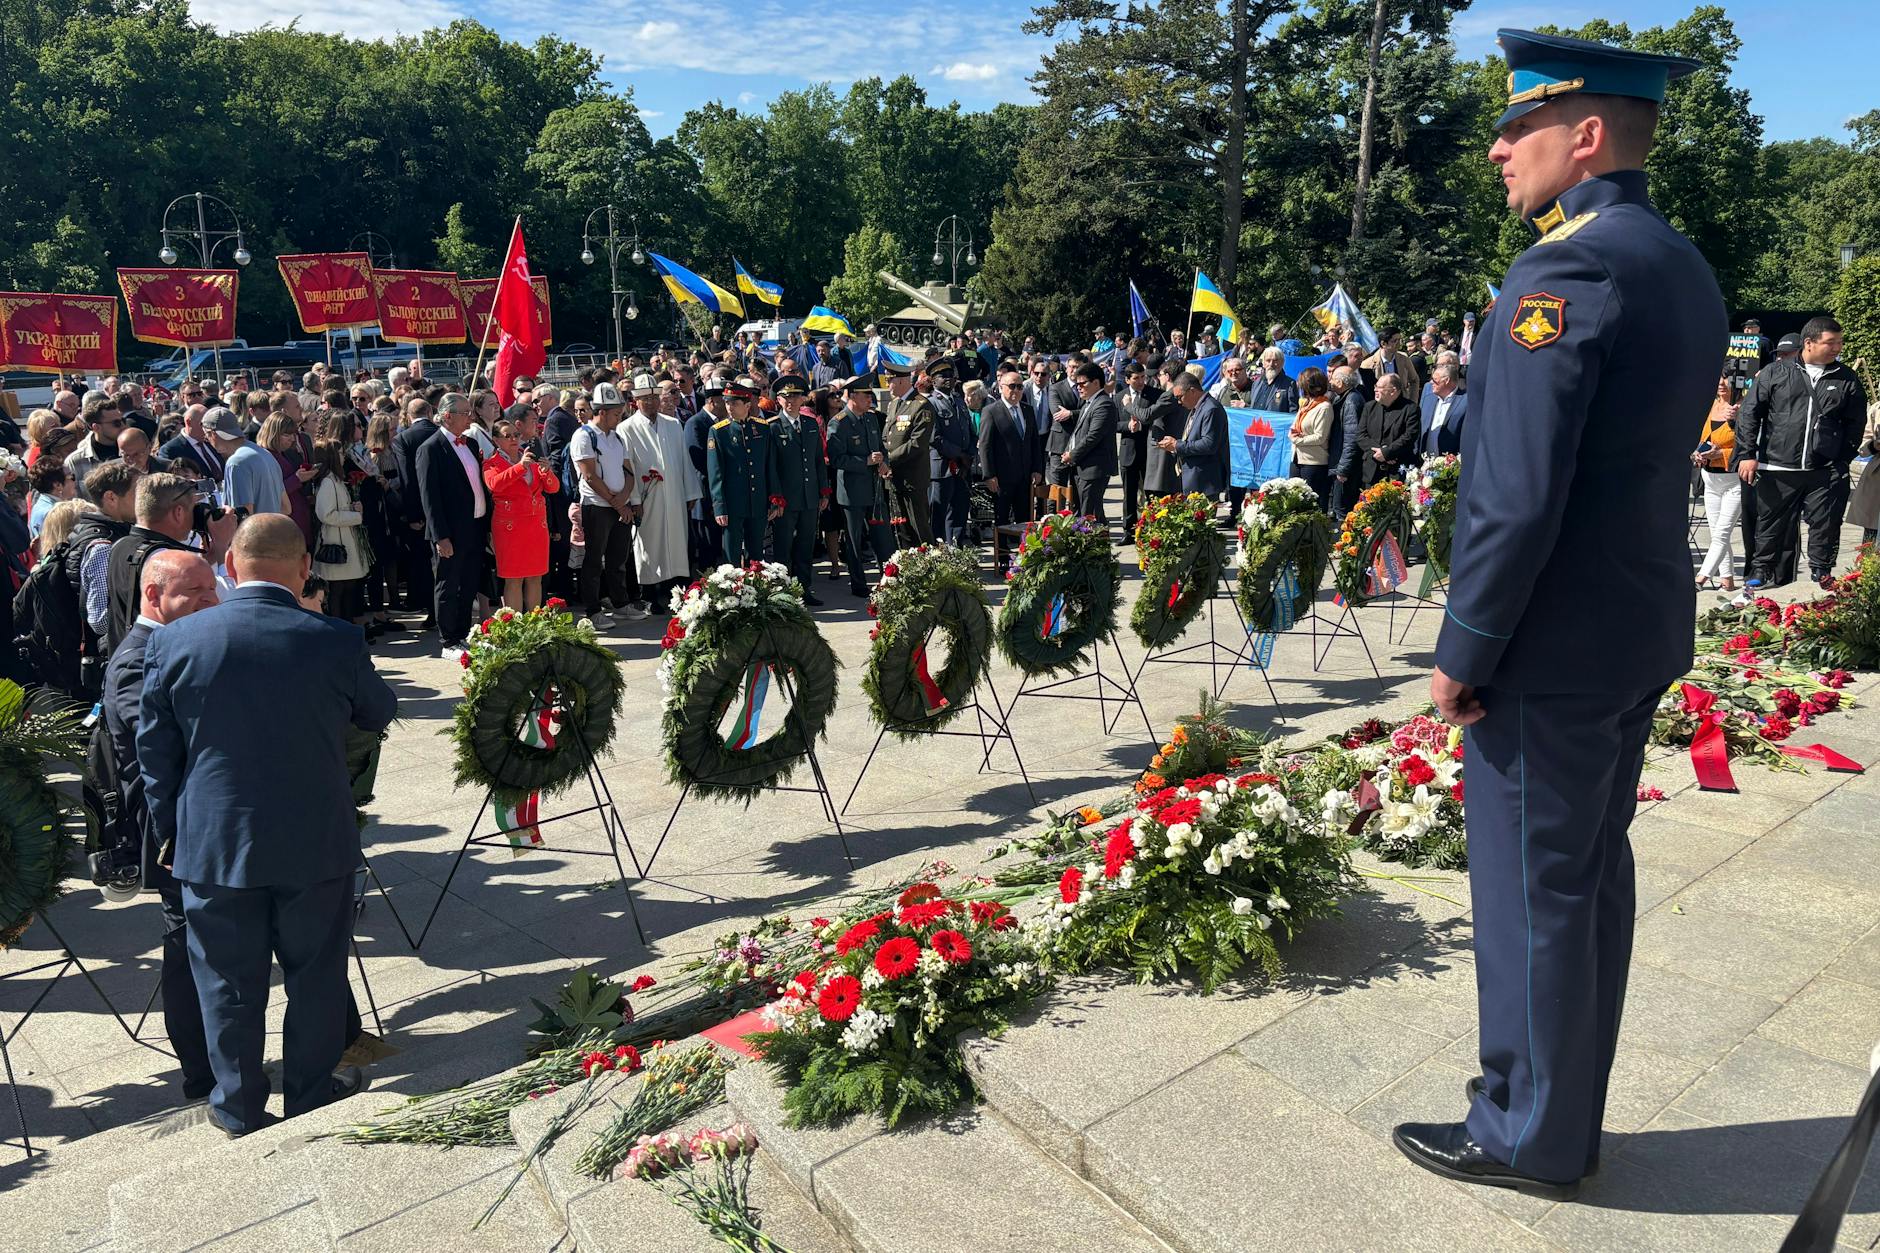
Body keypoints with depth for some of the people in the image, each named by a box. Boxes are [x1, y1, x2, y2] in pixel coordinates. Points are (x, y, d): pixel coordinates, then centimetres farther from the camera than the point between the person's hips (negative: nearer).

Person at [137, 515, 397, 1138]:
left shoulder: (172, 641, -8)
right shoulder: (337, 640, -13)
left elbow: (154, 751, 0)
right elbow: (381, 713, 4)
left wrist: (168, 831, 13)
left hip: (212, 846, 1)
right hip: (315, 844, -1)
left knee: (228, 981, 16)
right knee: (315, 973, 16)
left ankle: (239, 1108, 30)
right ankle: (311, 1095, 30)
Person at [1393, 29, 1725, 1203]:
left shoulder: (1566, 270, -18)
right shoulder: (1686, 268, 12)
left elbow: (1518, 495, -24)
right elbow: (1649, 461, 14)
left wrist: (1464, 652, -15)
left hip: (1554, 645, -9)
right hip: (1644, 629, 9)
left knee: (1532, 891, 4)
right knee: (1594, 874, 17)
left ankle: (1531, 1137, 21)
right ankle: (1569, 1110, 33)